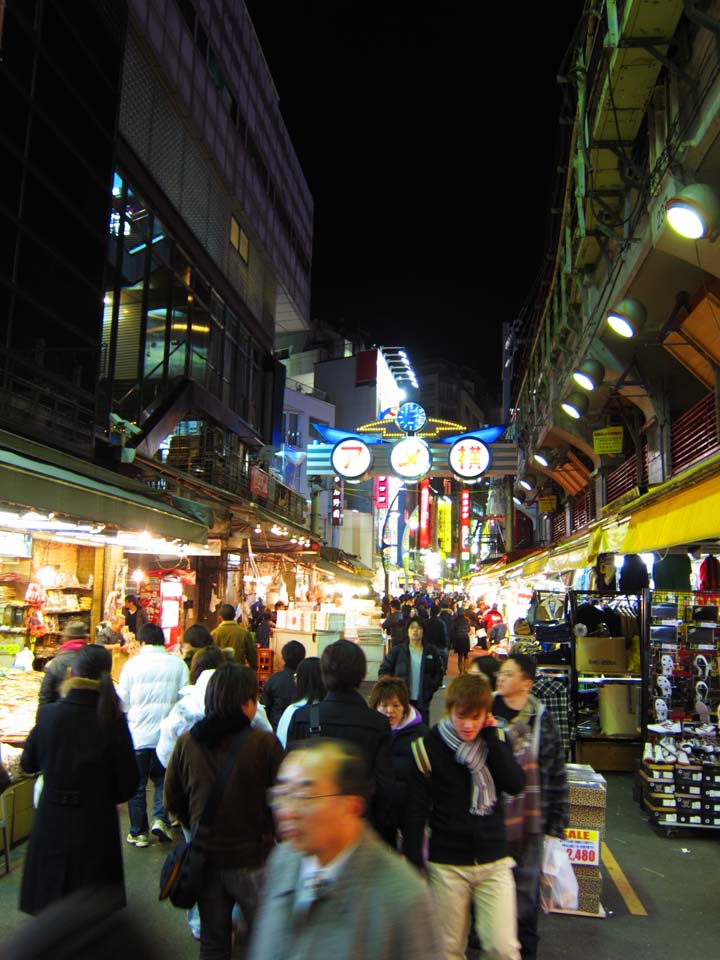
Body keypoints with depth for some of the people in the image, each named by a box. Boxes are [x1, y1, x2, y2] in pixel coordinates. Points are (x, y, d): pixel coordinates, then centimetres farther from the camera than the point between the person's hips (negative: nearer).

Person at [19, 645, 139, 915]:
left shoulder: (48, 714, -13)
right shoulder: (113, 720, -17)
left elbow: (28, 764, 4)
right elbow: (128, 782, -10)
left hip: (52, 821, 2)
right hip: (97, 823, -1)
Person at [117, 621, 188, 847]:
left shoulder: (132, 665, -5)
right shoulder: (178, 664, -4)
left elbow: (122, 701, 0)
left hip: (138, 733, 0)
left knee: (137, 785, 14)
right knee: (163, 778, 20)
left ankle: (138, 832, 21)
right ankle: (160, 819, 3)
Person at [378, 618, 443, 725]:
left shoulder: (431, 651, 4)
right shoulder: (397, 650, -2)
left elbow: (439, 672, 12)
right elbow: (384, 670, 2)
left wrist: (432, 688, 0)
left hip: (422, 701, 1)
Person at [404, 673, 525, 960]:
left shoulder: (494, 740, 0)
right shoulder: (428, 747, -10)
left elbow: (516, 785, -14)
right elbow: (416, 812, -7)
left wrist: (491, 738, -16)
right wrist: (414, 866, -7)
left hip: (495, 862, 2)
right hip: (447, 865, -2)